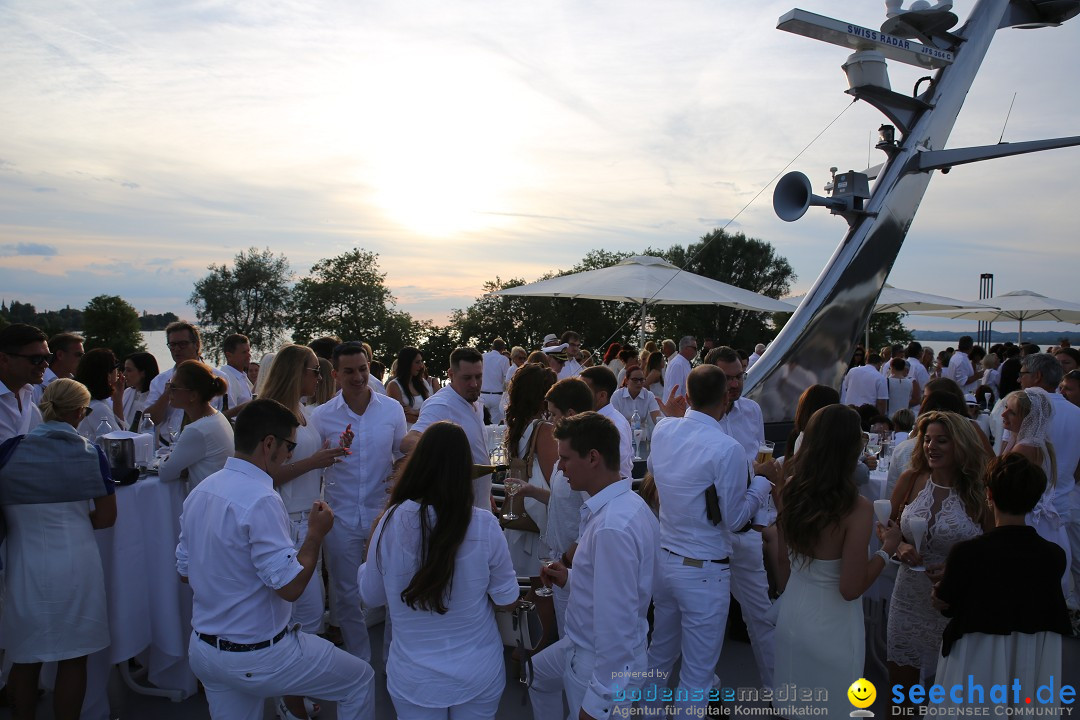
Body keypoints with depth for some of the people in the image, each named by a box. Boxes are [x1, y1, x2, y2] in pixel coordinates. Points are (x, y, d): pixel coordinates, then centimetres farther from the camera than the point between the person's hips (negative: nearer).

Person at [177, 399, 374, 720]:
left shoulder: (199, 492, 1)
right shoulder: (261, 500, -25)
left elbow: (185, 570, 11)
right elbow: (290, 586, -24)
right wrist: (316, 533, -11)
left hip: (202, 649, 8)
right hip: (256, 657, -8)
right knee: (360, 679, 9)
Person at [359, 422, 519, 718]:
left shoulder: (392, 521, -19)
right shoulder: (484, 525, -20)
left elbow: (371, 597, -4)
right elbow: (507, 601, -7)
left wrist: (368, 558, 12)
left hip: (414, 678, 0)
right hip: (479, 673, 0)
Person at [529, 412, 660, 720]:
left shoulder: (613, 528, -33)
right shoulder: (625, 503, -3)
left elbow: (616, 624, -30)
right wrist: (570, 579, 5)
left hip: (605, 662, -9)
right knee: (538, 675, 30)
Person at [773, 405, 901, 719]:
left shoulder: (790, 490, -10)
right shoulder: (857, 508, -26)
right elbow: (851, 589, -22)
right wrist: (887, 549, -10)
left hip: (791, 610, 5)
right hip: (831, 623, -5)